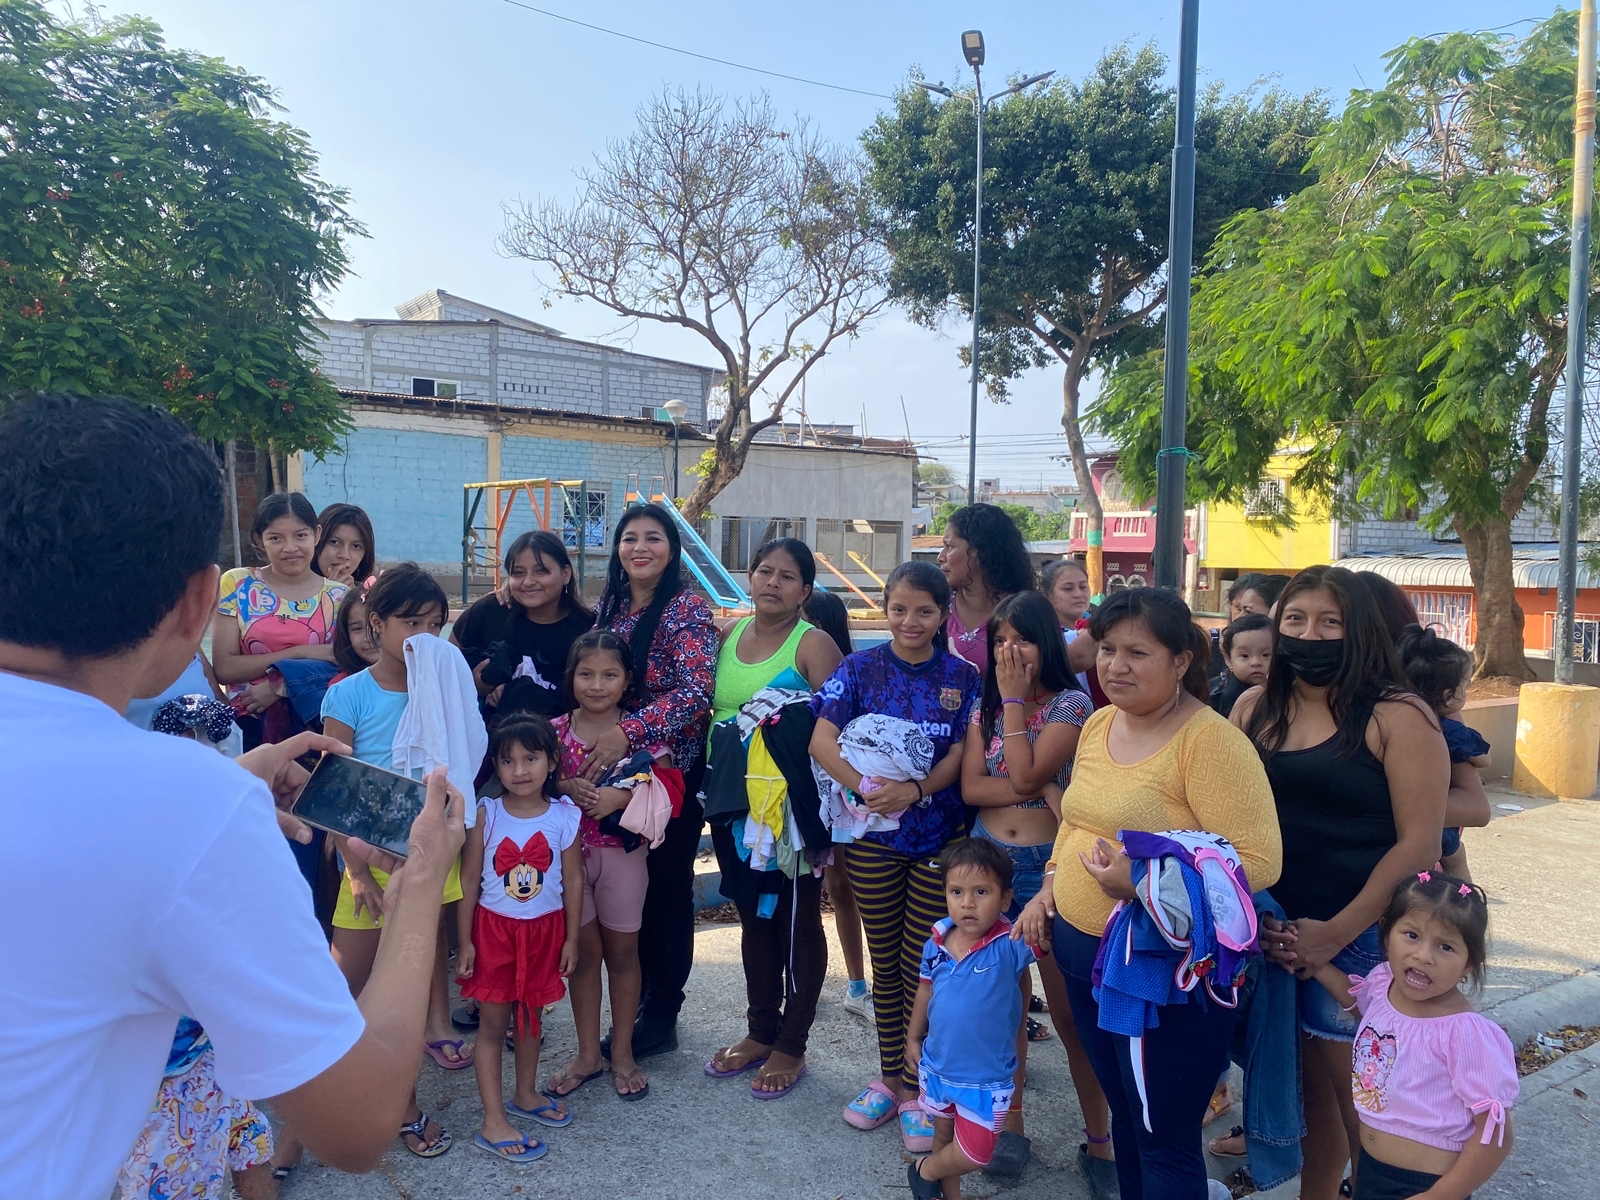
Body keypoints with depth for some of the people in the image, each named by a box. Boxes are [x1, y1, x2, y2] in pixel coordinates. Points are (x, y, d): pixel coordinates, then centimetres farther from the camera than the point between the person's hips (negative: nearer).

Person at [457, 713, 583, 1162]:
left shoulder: (565, 817, -9)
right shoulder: (486, 814, -12)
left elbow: (573, 881, -1)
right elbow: (469, 882, -6)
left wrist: (571, 939, 2)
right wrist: (464, 941, -5)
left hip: (544, 929, 2)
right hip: (493, 927, -2)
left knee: (530, 1016, 17)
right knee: (493, 1023, 4)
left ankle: (525, 1095, 37)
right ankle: (493, 1122, 13)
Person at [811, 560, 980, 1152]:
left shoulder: (961, 677, -2)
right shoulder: (860, 668, -2)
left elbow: (961, 756, -7)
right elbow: (821, 740, -10)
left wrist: (914, 789, -24)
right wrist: (868, 787, -24)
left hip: (940, 835, -1)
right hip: (874, 836, 1)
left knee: (922, 964, 5)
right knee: (884, 962, 12)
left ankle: (917, 1089, 20)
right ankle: (889, 1077, 28)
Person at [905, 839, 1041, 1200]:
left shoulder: (1010, 945, -24)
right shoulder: (937, 943, -10)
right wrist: (914, 1037, 15)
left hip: (987, 1077, -3)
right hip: (936, 1065, 4)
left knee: (974, 1155, 7)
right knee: (943, 1136, 23)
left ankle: (925, 1170, 37)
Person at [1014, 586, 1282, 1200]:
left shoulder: (1210, 740, -19)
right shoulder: (1098, 724, 5)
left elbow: (1257, 861, -23)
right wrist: (1050, 888, 8)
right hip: (1082, 953, 7)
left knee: (1164, 1143, 8)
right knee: (1124, 1114, 23)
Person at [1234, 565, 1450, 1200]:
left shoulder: (1397, 716, -10)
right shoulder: (1254, 707, 4)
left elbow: (1419, 844, -14)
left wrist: (1336, 933, -17)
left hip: (1362, 938, -4)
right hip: (1273, 933, 4)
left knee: (1358, 1098, 8)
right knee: (1311, 1084, 16)